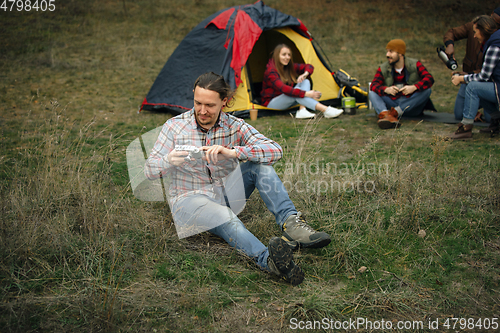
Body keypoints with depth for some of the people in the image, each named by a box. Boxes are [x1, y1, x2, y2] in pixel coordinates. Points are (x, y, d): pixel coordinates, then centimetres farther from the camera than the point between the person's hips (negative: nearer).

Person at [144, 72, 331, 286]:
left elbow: (275, 150, -18)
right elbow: (149, 170, -8)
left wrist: (233, 152, -34)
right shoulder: (175, 126, -6)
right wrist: (169, 161, -33)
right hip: (189, 199, -4)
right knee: (225, 218, -38)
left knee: (258, 163, -19)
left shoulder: (235, 126, -3)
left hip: (224, 193, 4)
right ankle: (267, 258, -65)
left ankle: (291, 223, -29)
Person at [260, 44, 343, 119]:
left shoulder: (290, 67, 2)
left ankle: (302, 111, -32)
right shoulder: (270, 72, -23)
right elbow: (284, 89, -35)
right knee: (296, 91, -33)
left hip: (285, 101, 8)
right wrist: (306, 93, -40)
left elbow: (309, 67, 8)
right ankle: (326, 110, -42)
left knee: (305, 82, -13)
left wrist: (305, 74, -18)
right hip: (270, 103, -8)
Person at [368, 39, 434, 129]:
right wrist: (386, 89, -34)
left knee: (426, 90, -25)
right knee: (372, 93, -18)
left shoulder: (415, 65, -1)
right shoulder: (383, 69, 3)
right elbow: (374, 85, -12)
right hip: (392, 103, 1)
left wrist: (414, 87, -35)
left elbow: (429, 79, -16)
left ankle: (395, 112, -38)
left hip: (411, 104, -1)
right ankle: (385, 114, -51)